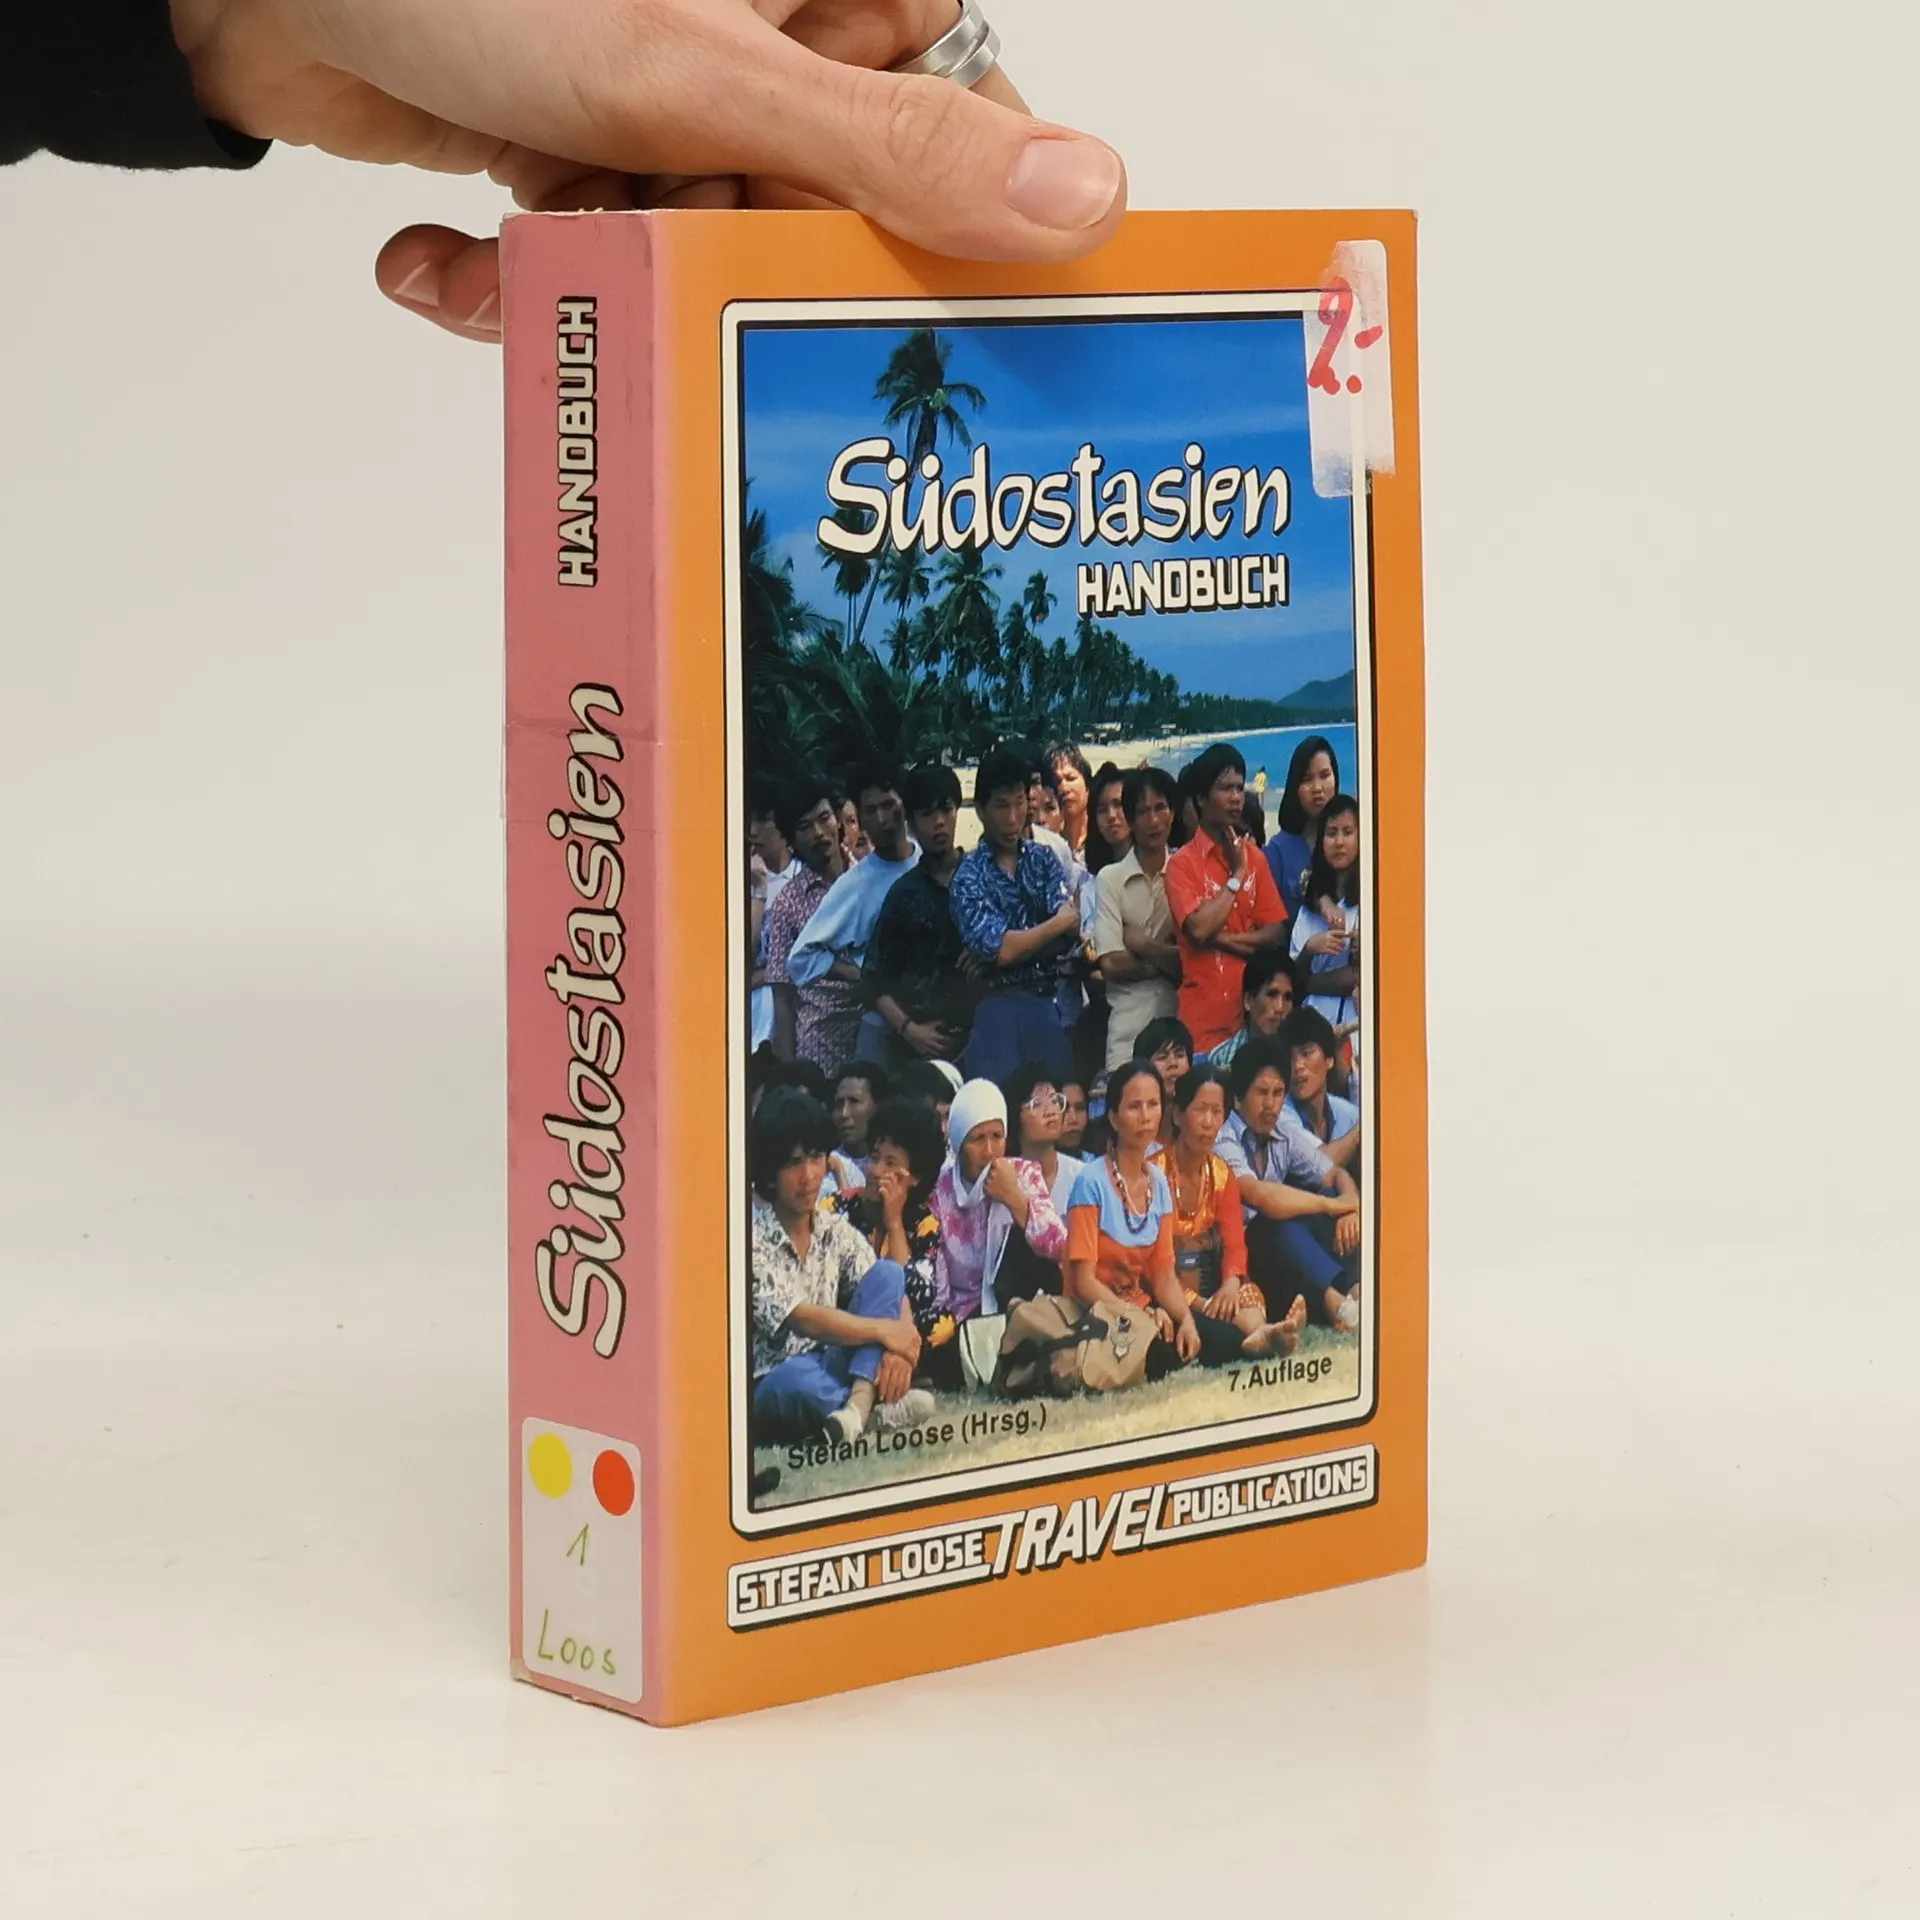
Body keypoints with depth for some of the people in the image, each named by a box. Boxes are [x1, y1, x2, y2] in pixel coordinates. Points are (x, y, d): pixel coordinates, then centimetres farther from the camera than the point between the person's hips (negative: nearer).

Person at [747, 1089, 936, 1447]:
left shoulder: (834, 1229, 5)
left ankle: (858, 1404, -29)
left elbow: (892, 1289, 2)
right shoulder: (752, 1237, -15)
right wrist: (882, 1330, -17)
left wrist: (901, 1349, -19)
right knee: (798, 1379, -43)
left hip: (828, 1370, 7)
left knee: (888, 1272, -10)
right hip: (772, 1385, -7)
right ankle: (876, 1407, -17)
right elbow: (799, 1319, -22)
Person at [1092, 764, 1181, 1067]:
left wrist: (1142, 945, -4)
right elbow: (1111, 964, -5)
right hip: (1129, 1022, -1)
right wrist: (1167, 958, -1)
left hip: (1182, 1019, 1)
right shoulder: (1110, 879, 2)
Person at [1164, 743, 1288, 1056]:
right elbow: (1198, 930, -16)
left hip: (1252, 1003, 4)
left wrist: (1223, 939, -9)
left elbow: (1276, 932, 6)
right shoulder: (1183, 863, -3)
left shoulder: (1253, 856, 11)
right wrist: (1237, 874, -8)